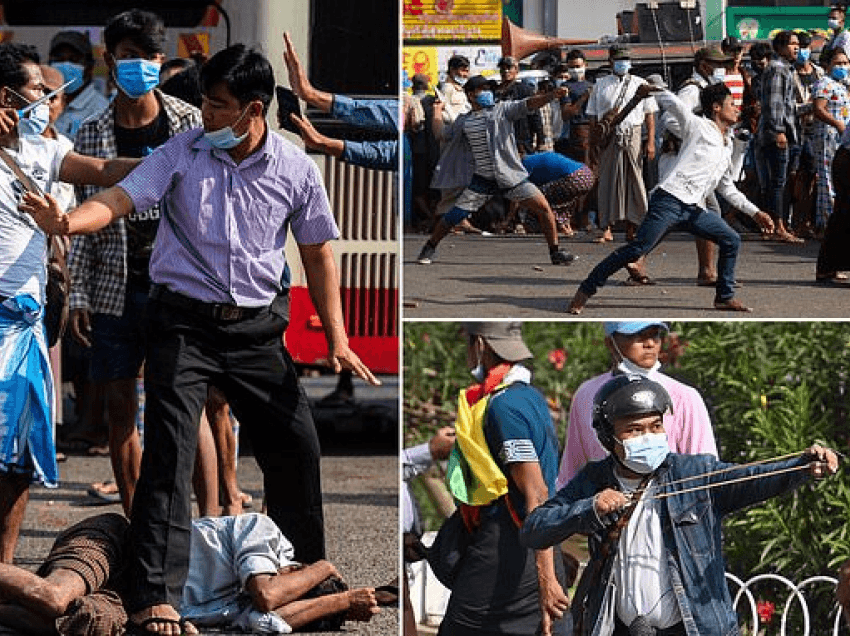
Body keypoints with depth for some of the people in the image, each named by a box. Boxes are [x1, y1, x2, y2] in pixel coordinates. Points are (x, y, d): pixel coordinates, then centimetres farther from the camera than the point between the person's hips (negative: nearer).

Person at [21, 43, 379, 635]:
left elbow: (318, 253, 9)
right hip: (184, 320, -2)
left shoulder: (296, 169, 0)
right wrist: (67, 222, -36)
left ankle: (313, 571, 28)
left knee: (297, 445, 5)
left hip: (257, 326, 2)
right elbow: (123, 197, -15)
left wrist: (337, 338, 4)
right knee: (169, 452, -13)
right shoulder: (182, 153, -4)